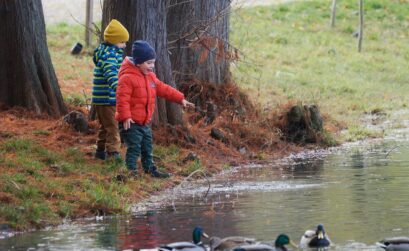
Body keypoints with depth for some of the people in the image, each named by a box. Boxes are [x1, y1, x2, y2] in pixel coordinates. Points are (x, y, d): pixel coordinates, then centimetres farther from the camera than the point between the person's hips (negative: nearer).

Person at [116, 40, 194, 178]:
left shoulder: (150, 77, 12)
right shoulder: (127, 78, -18)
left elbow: (164, 89, 18)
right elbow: (122, 98, -24)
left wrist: (180, 99, 14)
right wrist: (125, 116, -30)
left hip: (145, 122, 9)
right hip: (131, 123, -9)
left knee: (147, 148, 18)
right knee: (134, 148, -11)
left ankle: (150, 169, 29)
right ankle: (131, 171, -8)